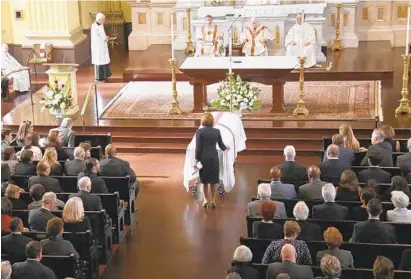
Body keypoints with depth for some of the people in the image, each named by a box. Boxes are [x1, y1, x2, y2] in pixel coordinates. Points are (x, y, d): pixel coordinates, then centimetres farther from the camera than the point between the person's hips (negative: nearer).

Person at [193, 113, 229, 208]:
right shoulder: (217, 131, -1)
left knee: (204, 180, 14)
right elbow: (221, 146, 5)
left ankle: (206, 200, 16)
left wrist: (196, 160, -6)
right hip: (214, 158, 1)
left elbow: (198, 147, -10)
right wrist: (226, 148, 28)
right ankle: (213, 200, 15)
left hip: (203, 158, -1)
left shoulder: (199, 131, -7)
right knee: (214, 180, 12)